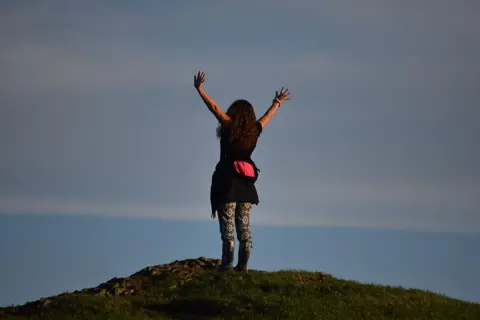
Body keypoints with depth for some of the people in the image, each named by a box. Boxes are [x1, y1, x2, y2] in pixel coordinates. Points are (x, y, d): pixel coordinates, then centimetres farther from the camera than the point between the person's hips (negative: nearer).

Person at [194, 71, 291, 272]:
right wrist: (277, 103, 43)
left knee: (228, 225, -5)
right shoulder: (254, 131, 8)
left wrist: (199, 89, 2)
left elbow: (214, 107, -5)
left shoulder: (230, 127, -4)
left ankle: (227, 263, -9)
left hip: (227, 181, -5)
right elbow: (267, 116, 26)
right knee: (244, 226, 8)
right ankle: (243, 264, 6)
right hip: (246, 183, 5)